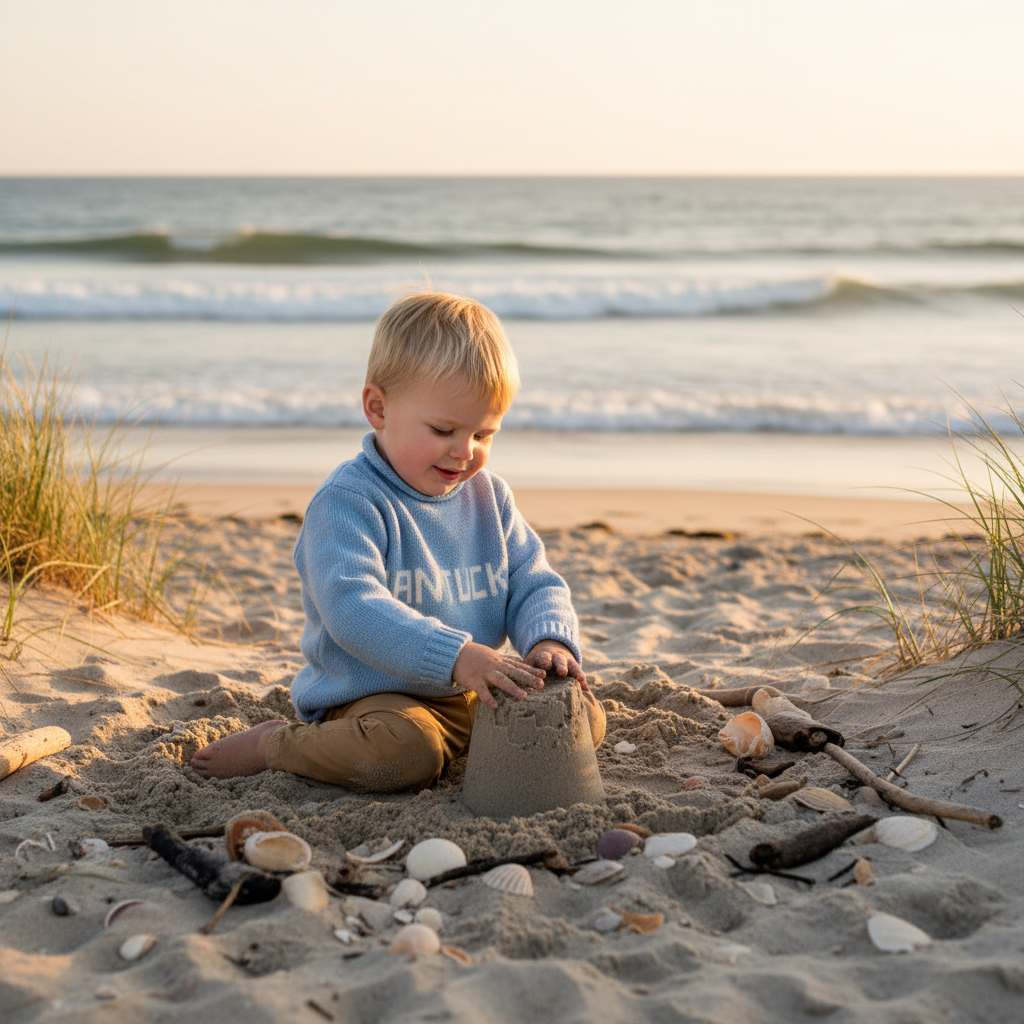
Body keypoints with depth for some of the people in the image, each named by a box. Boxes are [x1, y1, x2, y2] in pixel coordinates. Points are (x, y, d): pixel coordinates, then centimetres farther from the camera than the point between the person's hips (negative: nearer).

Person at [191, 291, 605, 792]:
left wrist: (549, 639, -18)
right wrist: (456, 655, -42)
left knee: (584, 716, -1)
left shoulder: (490, 497, 6)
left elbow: (535, 584, 7)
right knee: (406, 749, -36)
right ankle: (271, 744, -8)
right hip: (371, 696, -7)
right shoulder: (347, 501, -18)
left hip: (473, 693, 7)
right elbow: (353, 609, -32)